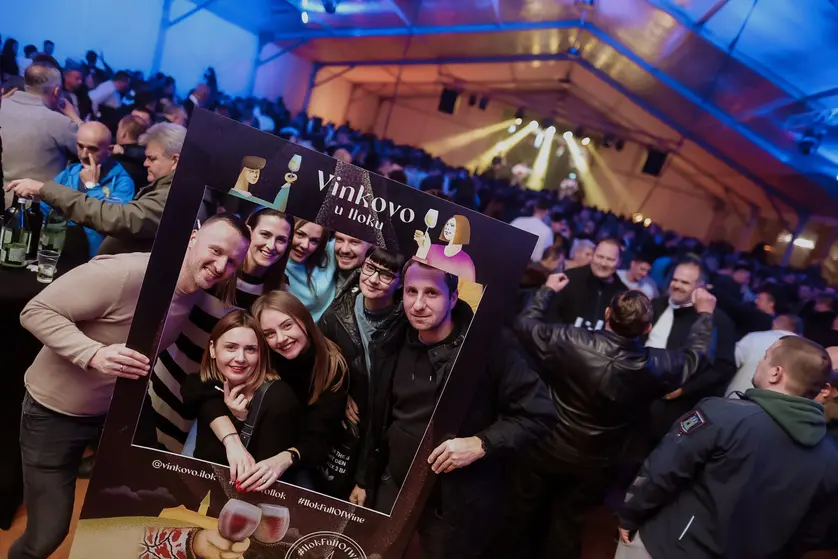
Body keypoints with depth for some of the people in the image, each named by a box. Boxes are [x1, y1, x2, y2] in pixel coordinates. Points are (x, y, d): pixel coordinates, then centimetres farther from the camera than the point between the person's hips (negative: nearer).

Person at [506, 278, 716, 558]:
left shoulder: (568, 340, -27)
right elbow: (697, 354, 1)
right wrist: (705, 313, 17)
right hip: (592, 466, 0)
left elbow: (525, 323, -8)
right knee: (566, 526, 21)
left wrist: (548, 290, 8)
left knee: (525, 513, 23)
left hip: (546, 451, 0)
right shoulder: (655, 366, -22)